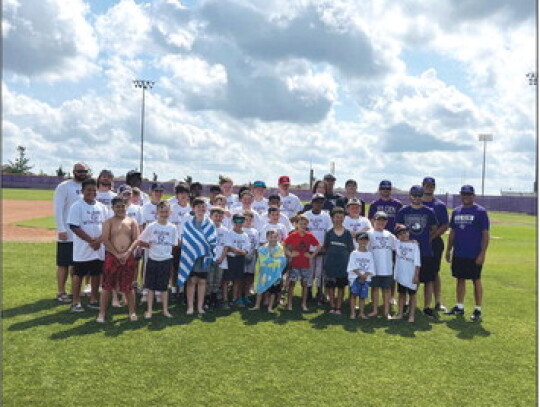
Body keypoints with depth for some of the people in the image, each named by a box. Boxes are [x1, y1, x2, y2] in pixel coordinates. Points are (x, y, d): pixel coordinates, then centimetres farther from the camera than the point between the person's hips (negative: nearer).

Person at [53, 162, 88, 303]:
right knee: (63, 264, 1)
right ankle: (61, 293, 10)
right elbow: (58, 209, -12)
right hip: (67, 234, -6)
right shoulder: (64, 187, -7)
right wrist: (61, 229, -18)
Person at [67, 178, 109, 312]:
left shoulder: (101, 207, 8)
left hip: (99, 249, 5)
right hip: (82, 248, -5)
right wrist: (91, 241, -17)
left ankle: (93, 300, 23)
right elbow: (74, 227, -14)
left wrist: (99, 240, -11)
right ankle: (76, 302, 13)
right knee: (78, 274, 3)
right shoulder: (76, 206, -7)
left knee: (96, 274, 11)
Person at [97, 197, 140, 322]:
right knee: (107, 286, 2)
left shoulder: (132, 222, 9)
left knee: (128, 286, 7)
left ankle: (132, 312, 18)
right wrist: (117, 254, -14)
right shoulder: (108, 222, 4)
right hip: (111, 256, -1)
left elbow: (136, 239, 2)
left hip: (128, 257, 1)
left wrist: (127, 253, -12)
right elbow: (105, 240, -6)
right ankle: (102, 313, 10)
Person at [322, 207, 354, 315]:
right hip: (331, 263, 0)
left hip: (343, 263, 0)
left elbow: (351, 249, 5)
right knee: (330, 286, 4)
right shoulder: (329, 233, 3)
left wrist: (350, 262, 0)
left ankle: (338, 307, 16)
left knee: (341, 286, 6)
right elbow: (325, 248, 8)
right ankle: (332, 306, 16)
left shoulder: (347, 233, 3)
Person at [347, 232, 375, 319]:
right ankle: (353, 312, 0)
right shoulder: (354, 253, 1)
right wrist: (360, 275, -14)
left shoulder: (370, 254, 8)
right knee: (354, 294, -4)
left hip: (366, 278, 2)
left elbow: (371, 268, 1)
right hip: (355, 277, -2)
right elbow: (353, 267, -6)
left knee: (363, 296, 4)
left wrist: (365, 276, -13)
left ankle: (361, 312, 12)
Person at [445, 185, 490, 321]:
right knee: (460, 279, 12)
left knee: (476, 281, 3)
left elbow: (485, 234, -8)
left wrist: (482, 253, -15)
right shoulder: (456, 211, 10)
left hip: (474, 255, -5)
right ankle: (459, 307, 22)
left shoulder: (481, 211, -6)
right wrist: (448, 250, 12)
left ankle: (478, 310, 12)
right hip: (458, 254, 5)